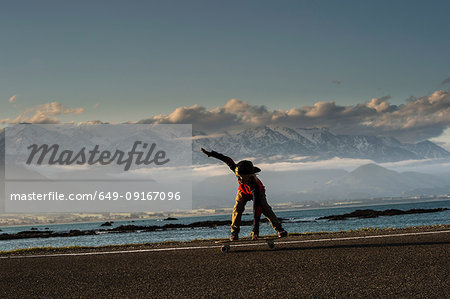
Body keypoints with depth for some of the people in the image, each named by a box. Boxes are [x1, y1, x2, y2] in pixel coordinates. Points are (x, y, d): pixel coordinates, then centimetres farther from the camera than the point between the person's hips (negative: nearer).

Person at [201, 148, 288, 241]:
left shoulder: (256, 186, -48)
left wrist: (255, 229, -56)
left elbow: (257, 208, -52)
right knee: (237, 209, -17)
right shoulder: (237, 170, -38)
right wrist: (211, 153, -16)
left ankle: (278, 228, -12)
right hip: (243, 192, 4)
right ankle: (234, 231, -6)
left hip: (257, 192, -4)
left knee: (265, 208, -22)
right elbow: (228, 160, -21)